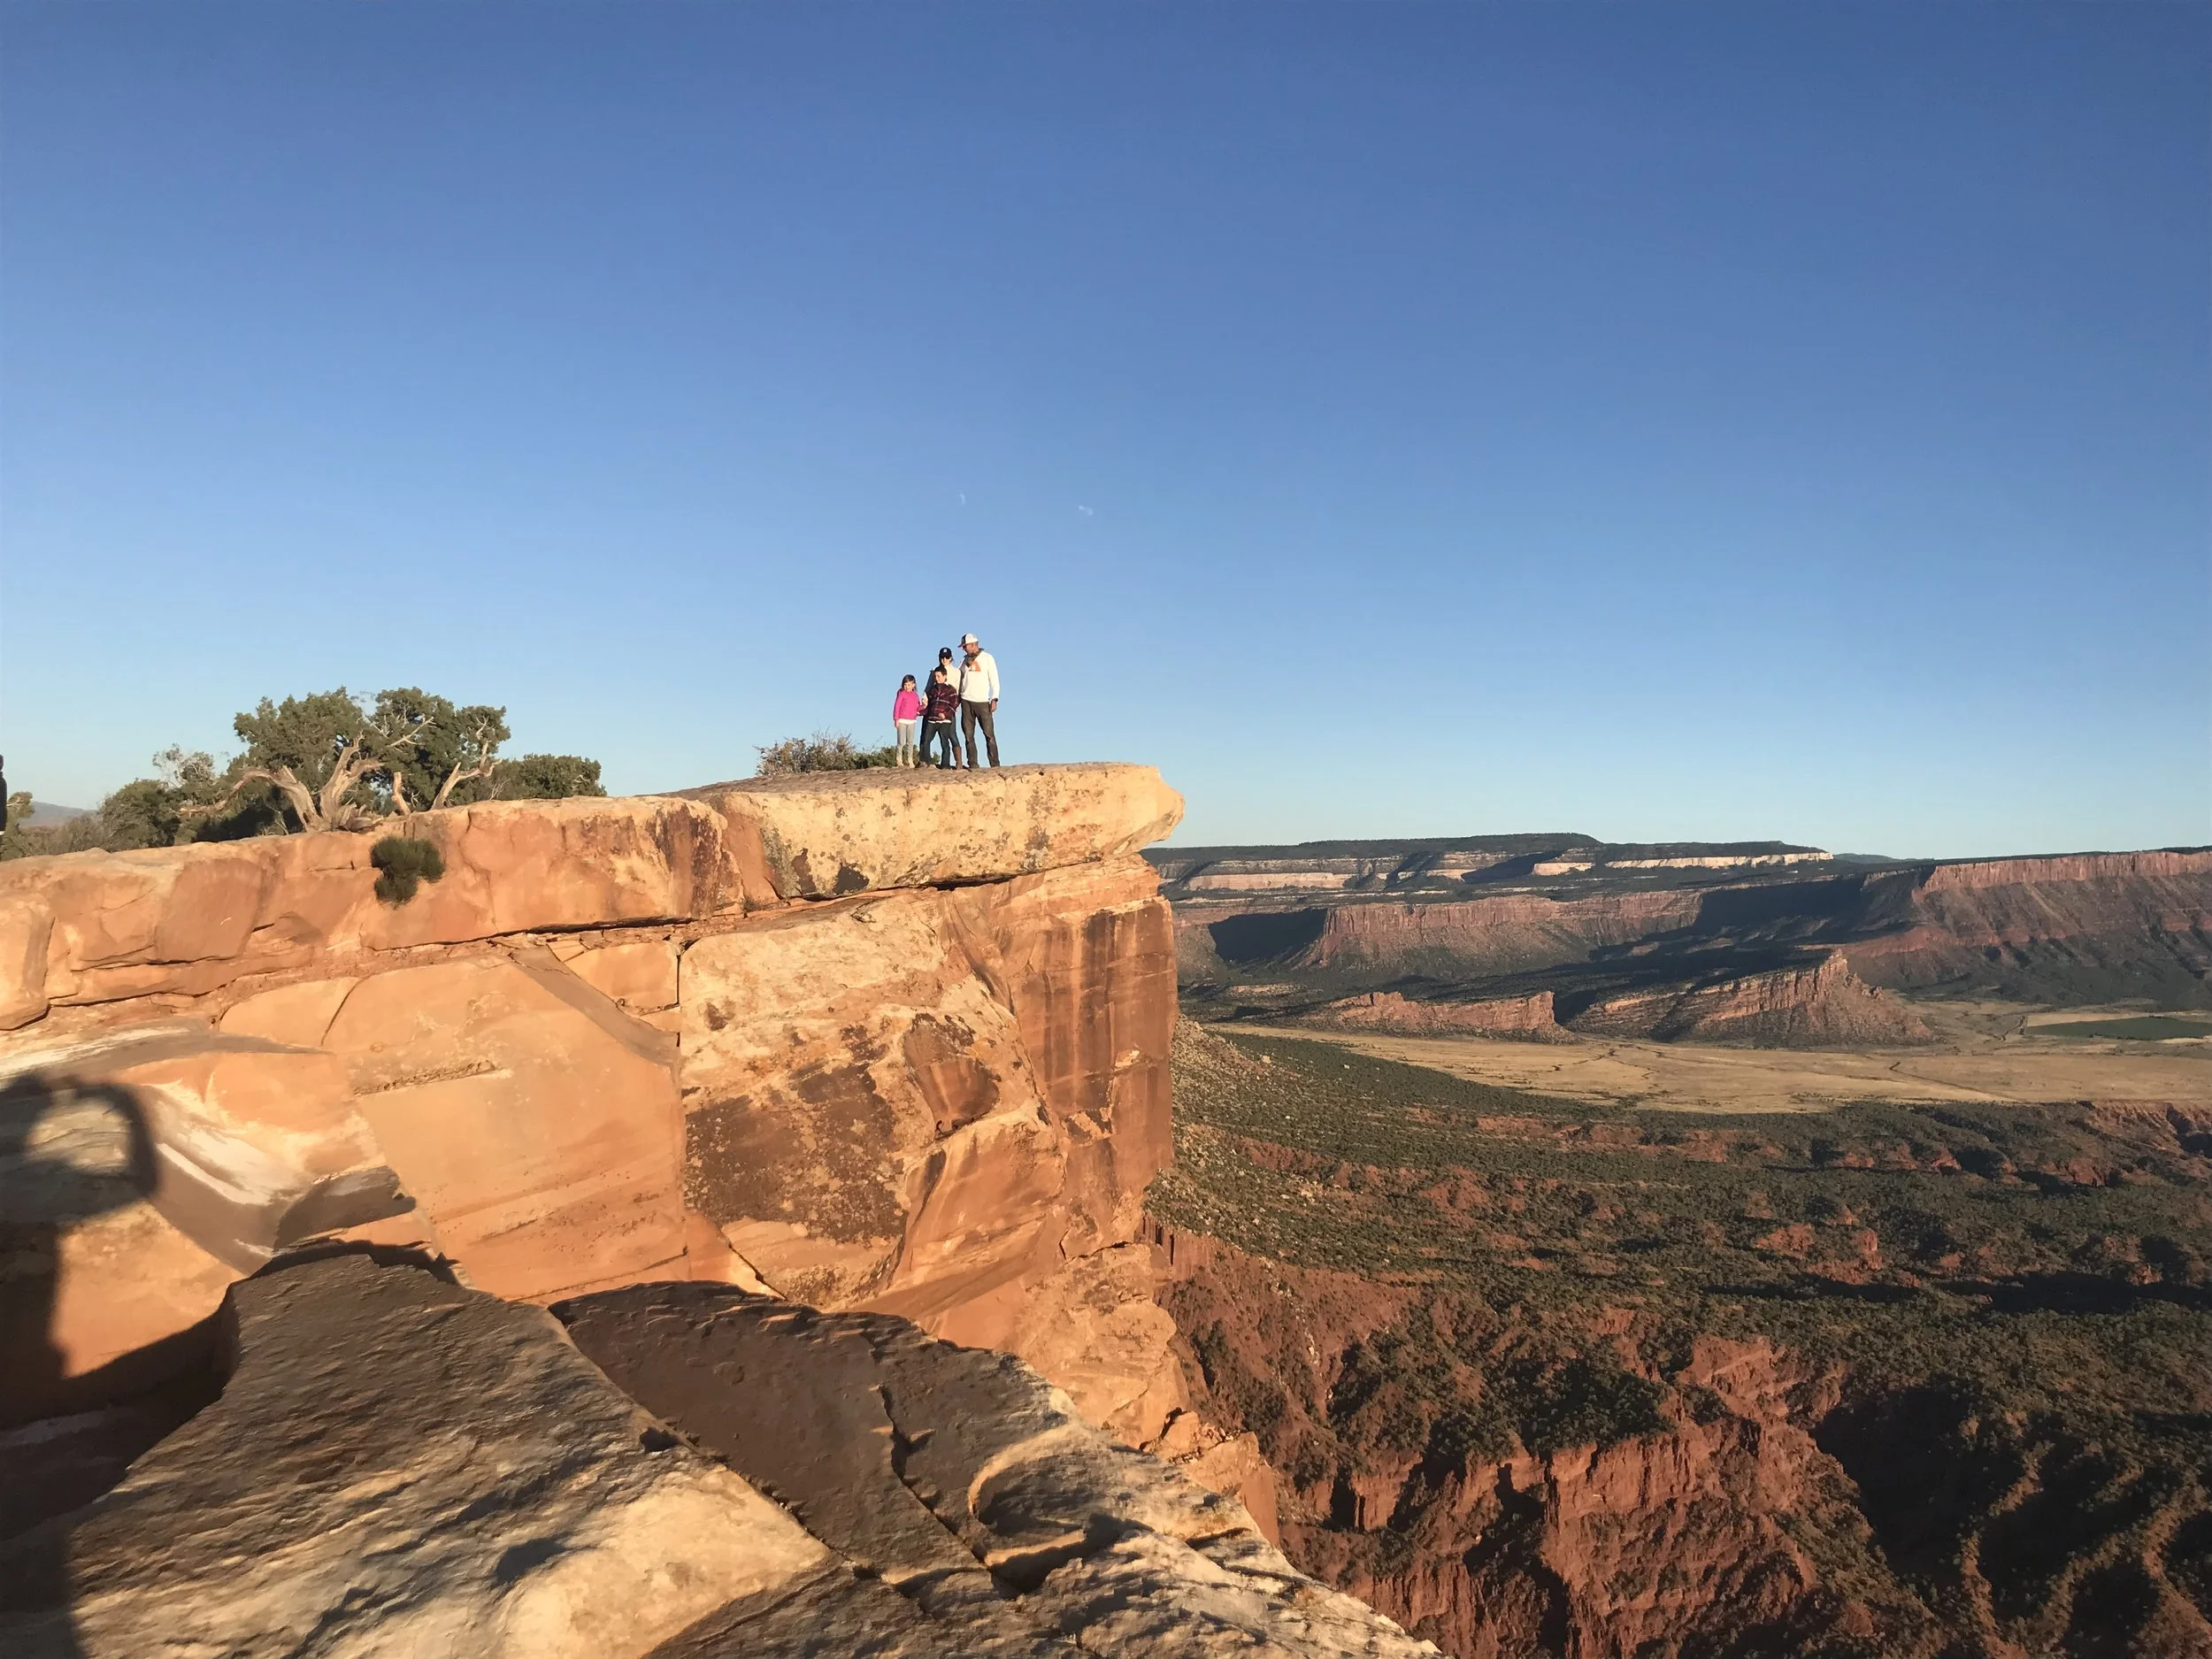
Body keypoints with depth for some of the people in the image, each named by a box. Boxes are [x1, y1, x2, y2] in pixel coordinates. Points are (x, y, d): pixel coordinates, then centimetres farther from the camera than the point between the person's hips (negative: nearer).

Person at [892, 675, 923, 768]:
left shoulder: (916, 695, 10)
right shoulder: (902, 693, -3)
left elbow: (917, 708, 14)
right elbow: (897, 706, -5)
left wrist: (923, 706, -8)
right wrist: (896, 719, -10)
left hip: (912, 721, 4)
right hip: (902, 721, -4)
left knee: (910, 742, 8)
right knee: (901, 742, -4)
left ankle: (909, 761, 14)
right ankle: (899, 760, 4)